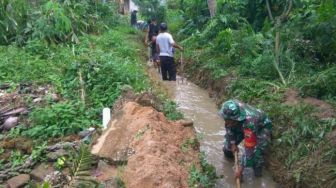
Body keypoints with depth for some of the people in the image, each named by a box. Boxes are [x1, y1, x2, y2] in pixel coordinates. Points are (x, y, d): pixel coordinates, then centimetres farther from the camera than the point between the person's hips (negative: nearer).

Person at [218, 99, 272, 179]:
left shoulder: (250, 123, -45)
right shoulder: (231, 111, -31)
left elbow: (249, 149, -37)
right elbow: (229, 127, -8)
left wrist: (240, 169, -29)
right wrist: (233, 143, -5)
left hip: (262, 127, -5)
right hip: (243, 125, 6)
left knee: (256, 151, -23)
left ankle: (258, 174, 5)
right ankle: (228, 155, 34)